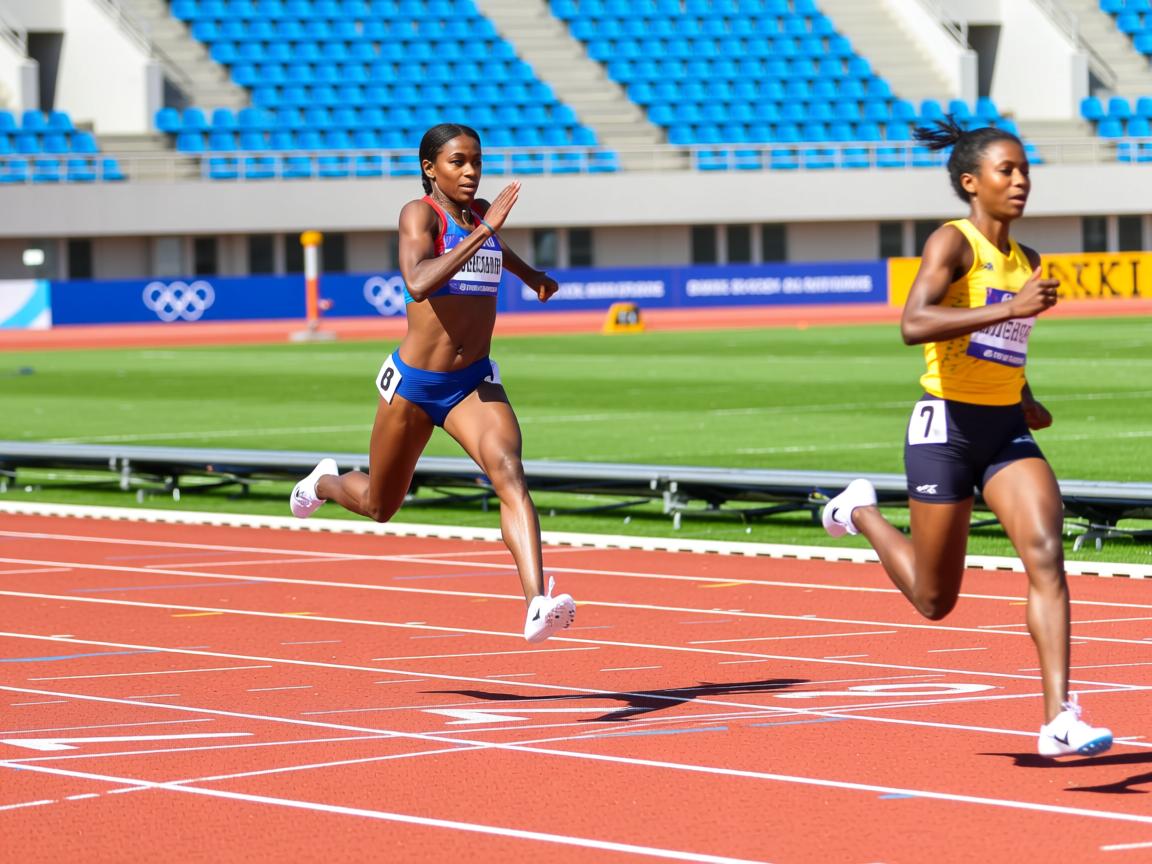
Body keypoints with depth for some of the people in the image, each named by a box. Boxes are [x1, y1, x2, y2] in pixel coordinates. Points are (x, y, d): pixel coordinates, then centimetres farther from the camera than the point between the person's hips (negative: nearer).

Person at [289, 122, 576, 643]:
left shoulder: (480, 212, 6)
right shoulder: (419, 214, -13)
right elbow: (419, 283, -33)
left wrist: (530, 274, 45)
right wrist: (482, 232, -36)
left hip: (474, 383, 4)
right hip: (413, 384, -4)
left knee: (509, 473, -25)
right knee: (379, 507, 17)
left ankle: (538, 605, -40)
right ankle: (323, 483, 54)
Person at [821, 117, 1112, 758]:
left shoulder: (1026, 261, 11)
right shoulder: (953, 243, -12)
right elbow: (914, 325, -29)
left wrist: (1024, 399, 15)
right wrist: (1010, 309, -34)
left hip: (1007, 430, 6)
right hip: (948, 427, -6)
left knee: (1046, 553, -17)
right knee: (936, 601, 7)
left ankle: (1059, 721, -21)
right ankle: (861, 513, 36)